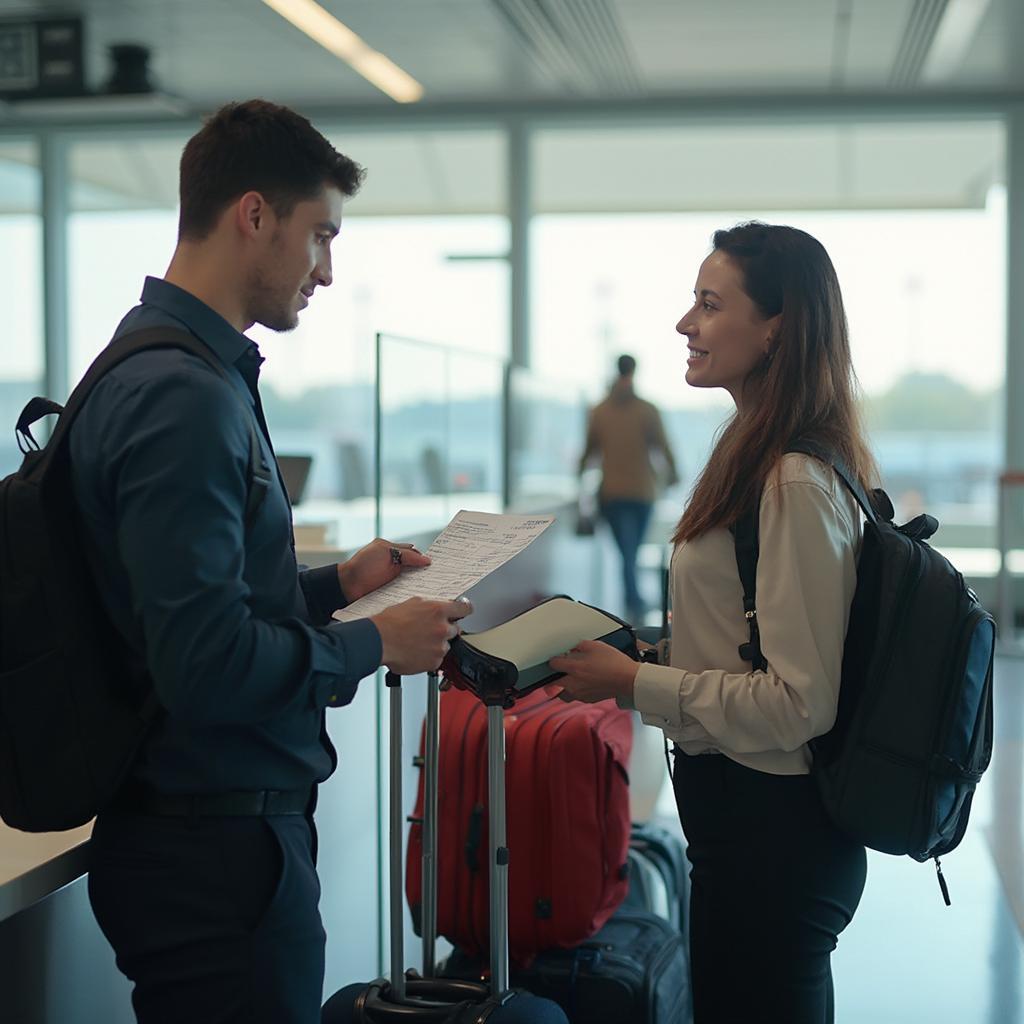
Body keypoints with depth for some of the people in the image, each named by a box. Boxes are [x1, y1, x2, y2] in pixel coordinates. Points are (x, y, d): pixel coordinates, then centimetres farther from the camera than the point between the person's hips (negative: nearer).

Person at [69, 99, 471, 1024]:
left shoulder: (168, 367, 11)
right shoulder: (186, 397, -22)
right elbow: (210, 664, -27)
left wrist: (335, 585, 12)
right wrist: (375, 645, -13)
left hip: (221, 825, 10)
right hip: (214, 848, -10)